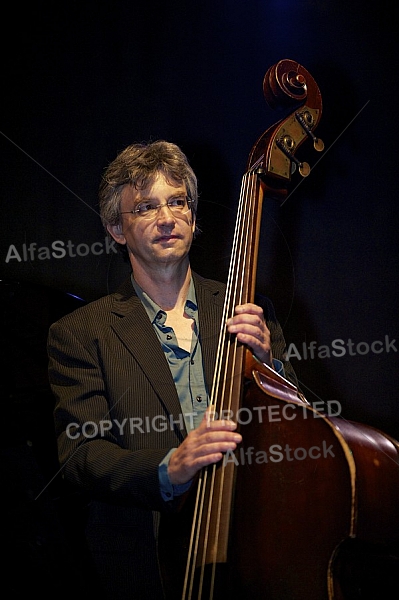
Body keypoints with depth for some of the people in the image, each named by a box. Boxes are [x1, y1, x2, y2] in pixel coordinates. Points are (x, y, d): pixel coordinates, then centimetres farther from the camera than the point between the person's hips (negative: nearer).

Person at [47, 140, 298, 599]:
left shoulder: (249, 315, 10)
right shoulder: (79, 333, 1)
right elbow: (80, 457, -7)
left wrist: (268, 364, -11)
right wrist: (169, 468, -24)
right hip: (145, 561, -2)